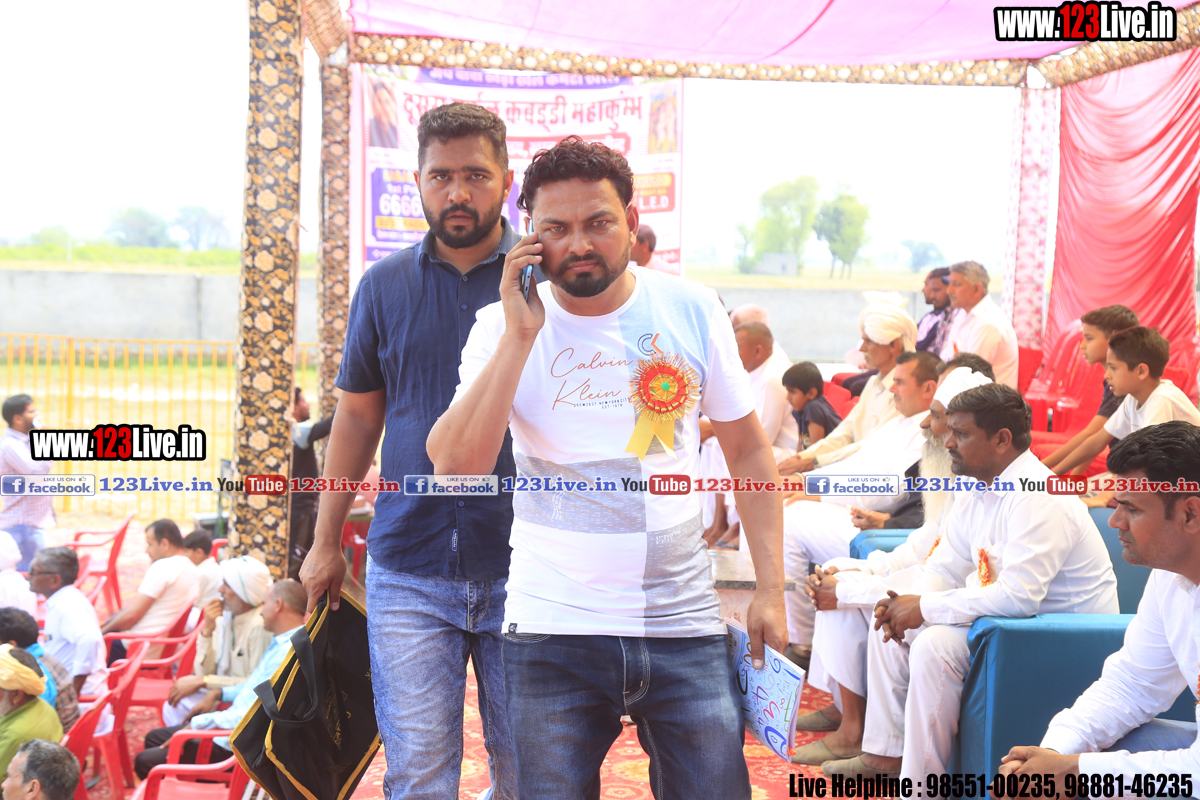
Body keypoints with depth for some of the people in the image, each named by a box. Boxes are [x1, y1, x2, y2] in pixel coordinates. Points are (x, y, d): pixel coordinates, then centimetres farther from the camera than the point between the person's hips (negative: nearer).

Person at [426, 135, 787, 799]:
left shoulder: (692, 310, 1)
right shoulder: (504, 327, -2)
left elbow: (748, 452, 8)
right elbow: (454, 467, -14)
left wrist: (770, 588, 2)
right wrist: (520, 336, -18)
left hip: (685, 626, 1)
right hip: (553, 630, -1)